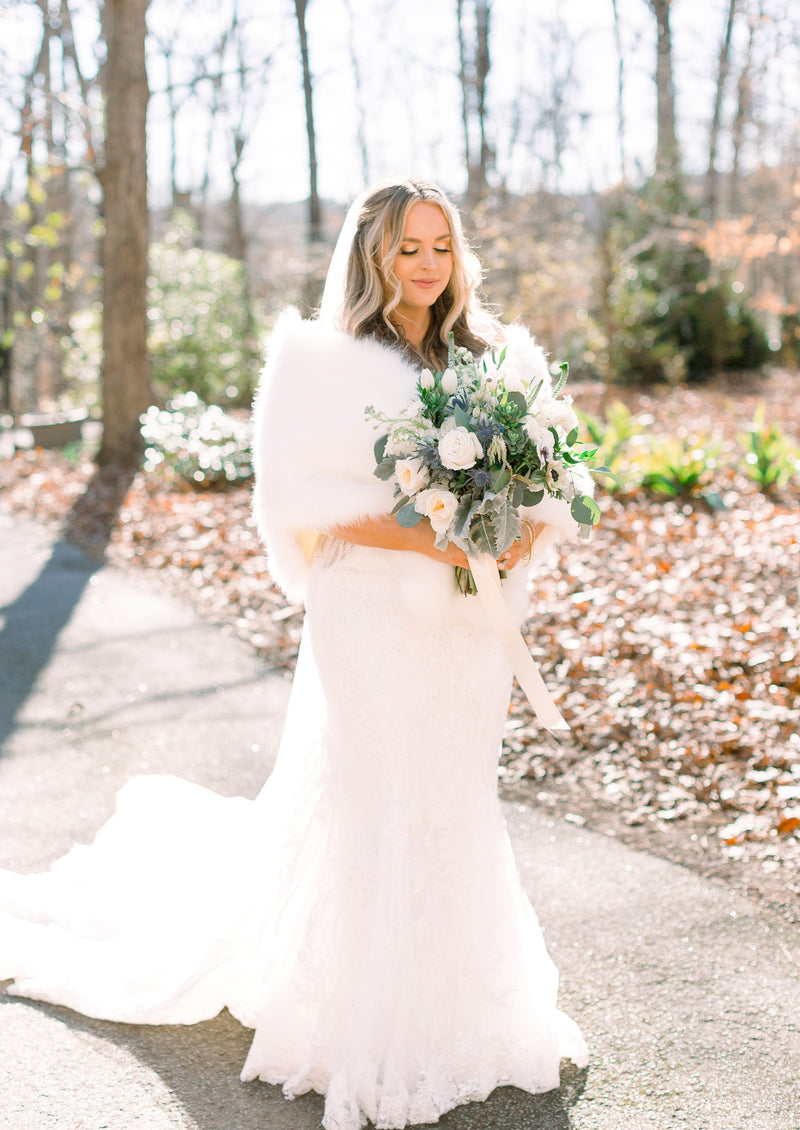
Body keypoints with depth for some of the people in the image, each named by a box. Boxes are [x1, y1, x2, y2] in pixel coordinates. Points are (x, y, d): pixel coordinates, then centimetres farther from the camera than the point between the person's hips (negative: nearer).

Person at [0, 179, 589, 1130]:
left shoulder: (496, 362, 10)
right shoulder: (326, 362, -4)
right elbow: (298, 496, -11)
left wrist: (522, 534, -10)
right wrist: (419, 538, -20)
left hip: (467, 621, 5)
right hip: (368, 617, -5)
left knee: (454, 808, 13)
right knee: (363, 809, 0)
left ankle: (450, 1006, 30)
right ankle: (363, 1026, 19)